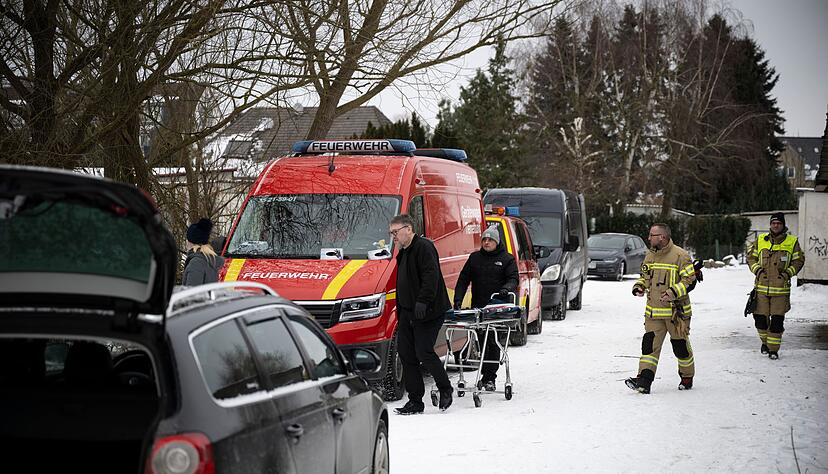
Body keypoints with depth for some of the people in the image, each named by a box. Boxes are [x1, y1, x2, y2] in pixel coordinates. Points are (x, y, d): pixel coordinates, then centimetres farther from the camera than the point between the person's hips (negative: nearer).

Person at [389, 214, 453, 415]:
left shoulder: (424, 247, -10)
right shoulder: (403, 253, 21)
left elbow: (431, 277, -20)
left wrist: (422, 301, -28)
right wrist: (400, 314, 22)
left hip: (427, 313, -10)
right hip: (408, 312, 10)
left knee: (423, 352, -10)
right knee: (406, 353, 4)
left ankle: (445, 389, 11)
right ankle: (415, 401, 7)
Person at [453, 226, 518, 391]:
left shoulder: (507, 259, 7)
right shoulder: (474, 258, 15)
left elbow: (513, 279, -2)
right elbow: (463, 280, 14)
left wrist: (506, 289, -24)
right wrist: (458, 299, 1)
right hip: (478, 308, 3)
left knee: (493, 343, -5)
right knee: (482, 342, 3)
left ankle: (490, 378, -3)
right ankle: (485, 375, 12)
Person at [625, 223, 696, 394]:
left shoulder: (680, 255, -11)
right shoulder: (650, 256, 11)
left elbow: (689, 279, -12)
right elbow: (645, 276, 24)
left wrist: (673, 292, -24)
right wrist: (639, 286, 3)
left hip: (676, 311, -5)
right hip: (653, 311, 5)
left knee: (680, 345, 7)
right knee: (649, 344, -6)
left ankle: (687, 378, 27)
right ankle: (644, 380, -12)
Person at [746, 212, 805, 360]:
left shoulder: (792, 242, 2)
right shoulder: (760, 240, 6)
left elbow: (799, 260, 8)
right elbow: (751, 257, 14)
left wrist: (788, 272, -7)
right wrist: (756, 269, -2)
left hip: (781, 288, -2)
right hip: (762, 287, 2)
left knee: (777, 320, -2)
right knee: (760, 318, 4)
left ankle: (773, 348, 10)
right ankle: (765, 342, 29)